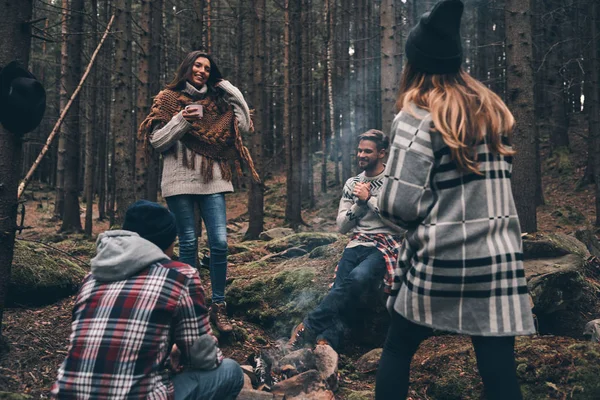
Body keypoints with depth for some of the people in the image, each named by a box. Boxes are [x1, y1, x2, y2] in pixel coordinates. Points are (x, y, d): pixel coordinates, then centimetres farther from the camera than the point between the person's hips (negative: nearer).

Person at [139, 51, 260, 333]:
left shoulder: (216, 102, 17)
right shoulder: (169, 99, 8)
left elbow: (245, 126, 8)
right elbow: (156, 141, 2)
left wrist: (232, 91, 7)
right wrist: (182, 120, -12)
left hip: (212, 181, 2)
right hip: (180, 181, -2)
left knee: (220, 242, -7)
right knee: (188, 243, -1)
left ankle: (218, 307, 4)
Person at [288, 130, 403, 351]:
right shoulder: (352, 183, 15)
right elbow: (342, 226, 12)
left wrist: (369, 199, -11)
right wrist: (359, 203, -5)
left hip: (386, 247, -4)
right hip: (357, 245, 5)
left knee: (357, 277, -33)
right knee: (339, 288, -24)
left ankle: (308, 326, -25)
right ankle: (327, 341, -32)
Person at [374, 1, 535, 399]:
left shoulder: (419, 115, -9)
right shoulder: (494, 109, 9)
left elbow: (398, 203, -14)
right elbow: (495, 180, 15)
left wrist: (427, 218, 4)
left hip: (438, 260, -4)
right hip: (497, 257, 4)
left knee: (397, 350, 17)